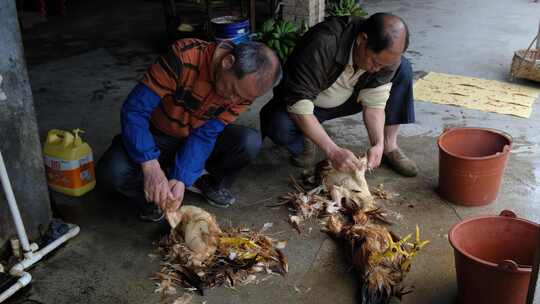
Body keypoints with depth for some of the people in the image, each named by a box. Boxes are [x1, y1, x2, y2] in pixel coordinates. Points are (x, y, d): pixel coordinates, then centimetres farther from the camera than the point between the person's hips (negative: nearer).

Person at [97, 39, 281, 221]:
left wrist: (181, 179, -31)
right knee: (111, 173, -31)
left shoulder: (245, 87, -18)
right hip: (158, 137, -2)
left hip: (194, 140, 3)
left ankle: (212, 184, 4)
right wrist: (150, 167, -39)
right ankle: (154, 195, 1)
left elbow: (205, 135, -17)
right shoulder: (185, 57, -32)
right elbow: (134, 109, -30)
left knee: (250, 142, -24)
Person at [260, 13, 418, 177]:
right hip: (308, 102, -4)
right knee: (278, 125, -38)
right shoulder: (323, 44, -38)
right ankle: (307, 140, -1)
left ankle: (389, 146, -4)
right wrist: (333, 151, -43)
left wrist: (378, 143, -31)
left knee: (403, 69, -14)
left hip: (349, 98, 5)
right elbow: (298, 105, -39)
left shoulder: (387, 54, -20)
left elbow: (374, 102, -15)